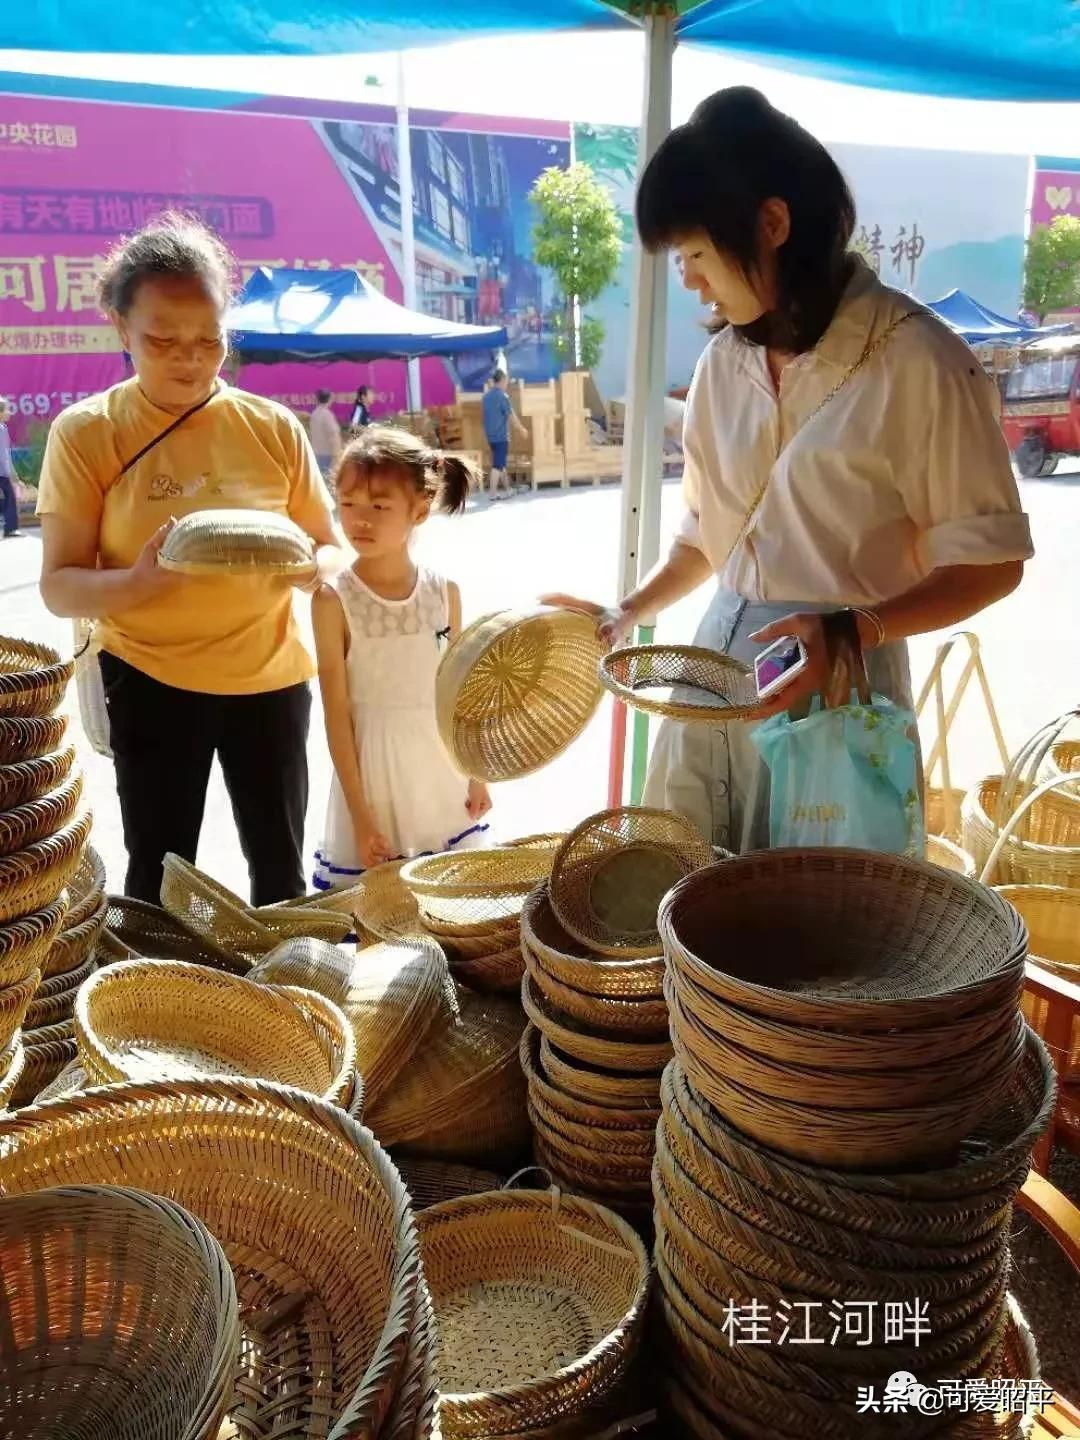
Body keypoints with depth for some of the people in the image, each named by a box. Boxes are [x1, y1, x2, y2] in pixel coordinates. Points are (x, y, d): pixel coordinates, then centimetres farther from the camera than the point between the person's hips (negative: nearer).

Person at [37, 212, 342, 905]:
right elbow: (59, 586, -9)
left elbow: (331, 549, 4)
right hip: (150, 679, -1)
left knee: (282, 871, 11)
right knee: (160, 877, 7)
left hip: (269, 674, 2)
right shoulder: (85, 433, -7)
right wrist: (139, 580, -30)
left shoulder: (273, 426, -1)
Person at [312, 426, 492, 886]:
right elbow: (337, 713, -11)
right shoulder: (335, 600, -12)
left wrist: (477, 774, 10)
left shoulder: (443, 591, -1)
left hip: (442, 769, 4)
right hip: (373, 766, -3)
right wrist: (360, 815, -11)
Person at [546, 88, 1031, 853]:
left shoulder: (916, 361, -12)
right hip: (716, 670, 6)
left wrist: (851, 630, -23)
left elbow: (989, 561, -10)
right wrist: (631, 611, 5)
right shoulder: (724, 363, 8)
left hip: (837, 680, -6)